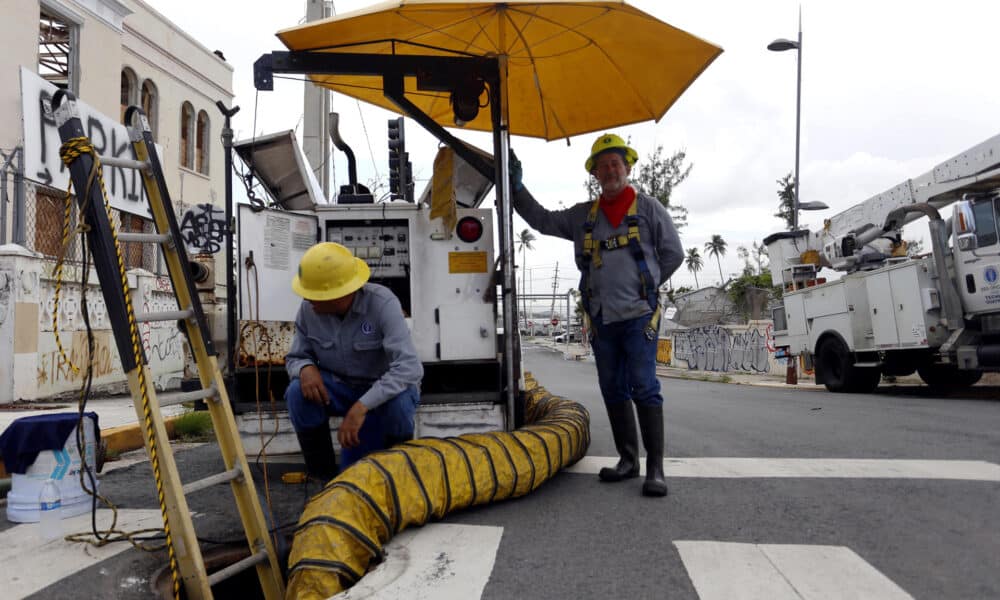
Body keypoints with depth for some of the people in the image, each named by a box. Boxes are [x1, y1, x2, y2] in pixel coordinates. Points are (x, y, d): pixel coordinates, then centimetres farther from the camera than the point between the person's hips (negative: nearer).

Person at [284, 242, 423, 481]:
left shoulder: (382, 303, -27)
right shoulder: (308, 309, -14)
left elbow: (409, 367, -36)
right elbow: (295, 357, -1)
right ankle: (324, 477, -5)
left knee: (397, 404, -36)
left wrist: (361, 406, -44)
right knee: (298, 392, -26)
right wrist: (306, 368, -27)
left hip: (386, 389, -3)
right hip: (339, 389, 3)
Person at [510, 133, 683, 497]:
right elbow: (541, 220, 18)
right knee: (613, 390, 9)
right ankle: (628, 460, 20)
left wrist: (645, 286, 5)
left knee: (644, 388, -11)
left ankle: (655, 468, -5)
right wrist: (517, 188, 9)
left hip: (639, 315, -5)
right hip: (601, 318, 5)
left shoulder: (648, 208, 3)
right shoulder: (582, 216, 13)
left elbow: (673, 254, 7)